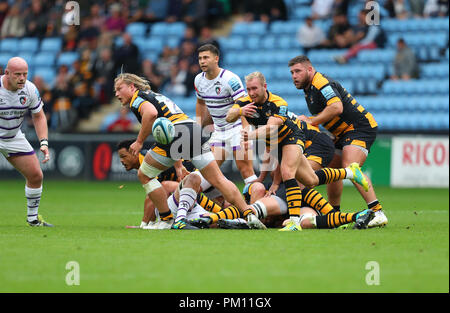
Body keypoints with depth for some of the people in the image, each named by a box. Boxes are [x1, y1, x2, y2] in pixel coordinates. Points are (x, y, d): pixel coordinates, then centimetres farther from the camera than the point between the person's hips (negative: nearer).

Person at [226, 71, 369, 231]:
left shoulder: (278, 104, -29)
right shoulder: (245, 102, -14)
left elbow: (271, 128, -43)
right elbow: (229, 117, -29)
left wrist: (252, 135, -61)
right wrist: (239, 111, -52)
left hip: (292, 137, -6)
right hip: (274, 143, 6)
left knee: (287, 172, -32)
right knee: (311, 181, 13)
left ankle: (295, 221, -36)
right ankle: (349, 172, 35)